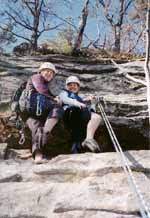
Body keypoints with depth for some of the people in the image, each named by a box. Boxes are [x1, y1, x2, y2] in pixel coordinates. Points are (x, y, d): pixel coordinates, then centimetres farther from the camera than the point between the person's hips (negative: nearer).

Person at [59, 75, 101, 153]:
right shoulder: (64, 92, 29)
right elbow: (64, 99, 4)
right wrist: (76, 103, -14)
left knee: (96, 117, -23)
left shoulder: (79, 98, 44)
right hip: (70, 112, -5)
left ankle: (89, 138, -46)